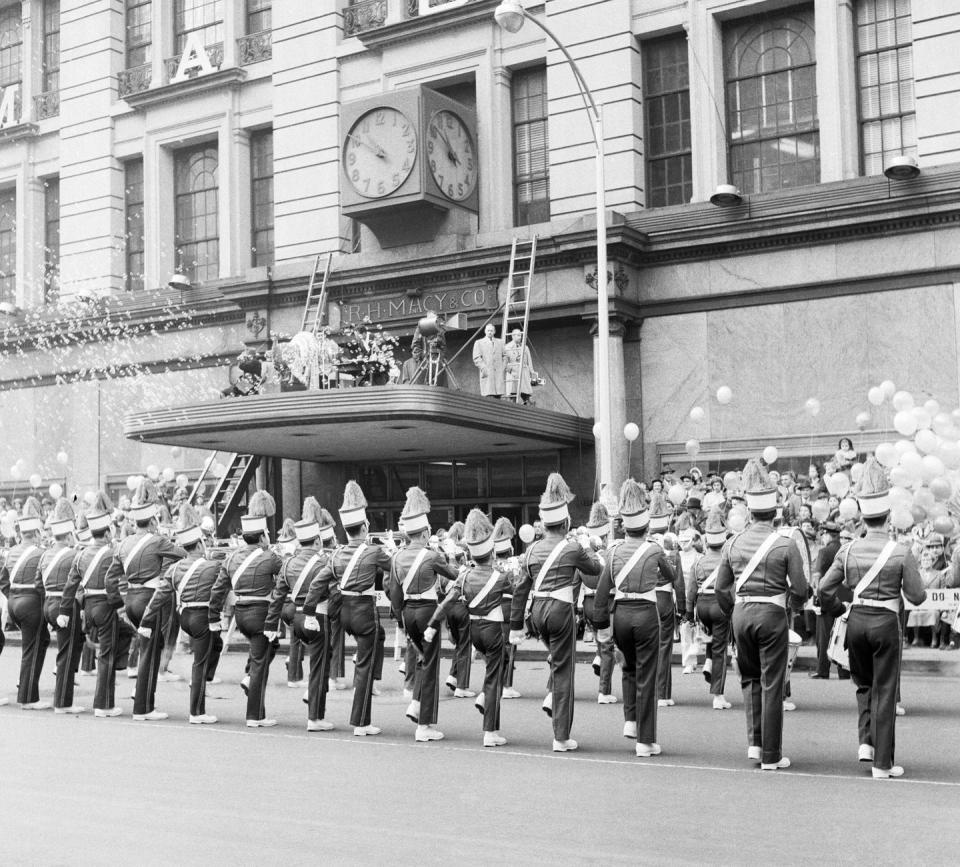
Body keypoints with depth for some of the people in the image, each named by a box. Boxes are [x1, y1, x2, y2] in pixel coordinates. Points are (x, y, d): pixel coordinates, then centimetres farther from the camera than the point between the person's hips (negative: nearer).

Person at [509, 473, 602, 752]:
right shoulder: (572, 549, -9)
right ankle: (561, 738, 5)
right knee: (563, 670, 1)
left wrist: (516, 625, 14)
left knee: (558, 658, 33)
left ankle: (552, 696, 15)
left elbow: (520, 589, 8)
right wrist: (596, 556, 33)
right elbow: (595, 569, 10)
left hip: (538, 612, 5)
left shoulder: (533, 549, 5)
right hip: (561, 611, -5)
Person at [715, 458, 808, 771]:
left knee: (750, 678, 20)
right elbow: (800, 589, -7)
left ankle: (754, 742, 15)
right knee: (772, 684, 3)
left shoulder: (734, 543, 2)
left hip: (741, 614, 4)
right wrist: (797, 600, 16)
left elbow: (721, 588, 6)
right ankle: (770, 755, 7)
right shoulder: (786, 545, -9)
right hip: (772, 615, -3)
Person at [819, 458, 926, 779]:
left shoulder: (849, 550, -3)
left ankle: (866, 741, 11)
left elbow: (825, 589, 1)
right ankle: (882, 763, 8)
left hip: (856, 621, 3)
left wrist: (836, 609, 20)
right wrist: (915, 584, 14)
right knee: (885, 692, 5)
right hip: (886, 623, -3)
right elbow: (916, 597, -7)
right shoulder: (901, 553, -12)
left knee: (863, 684, 25)